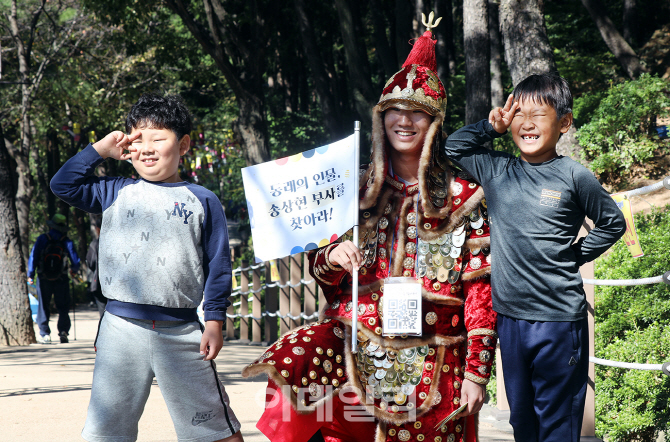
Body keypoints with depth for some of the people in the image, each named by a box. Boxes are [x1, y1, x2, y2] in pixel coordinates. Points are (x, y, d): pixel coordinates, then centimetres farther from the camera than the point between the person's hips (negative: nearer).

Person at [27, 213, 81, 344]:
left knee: (43, 307, 9)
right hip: (61, 279, 0)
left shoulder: (42, 239, -7)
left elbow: (33, 257, -7)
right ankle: (63, 331, -3)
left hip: (44, 279, 0)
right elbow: (75, 261, -1)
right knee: (63, 307, 11)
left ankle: (44, 334, 5)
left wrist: (30, 275, 2)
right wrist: (74, 270, 22)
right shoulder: (67, 242, -5)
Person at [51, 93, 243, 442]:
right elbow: (63, 185, 12)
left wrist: (215, 322, -1)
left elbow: (218, 266, 5)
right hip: (121, 329, 2)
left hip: (181, 334, -2)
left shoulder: (202, 201, 6)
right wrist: (101, 149, 10)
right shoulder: (116, 193, 12)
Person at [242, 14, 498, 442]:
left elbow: (481, 290, 0)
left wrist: (476, 372, -6)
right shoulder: (358, 189, 10)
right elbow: (320, 270, 17)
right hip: (355, 351, 2)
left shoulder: (464, 196, 2)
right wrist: (331, 257, -8)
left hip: (430, 364, -2)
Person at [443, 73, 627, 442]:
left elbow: (613, 223, 8)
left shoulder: (574, 177, -4)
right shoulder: (496, 171, 5)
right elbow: (454, 148, 19)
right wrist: (492, 126, 5)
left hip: (559, 320, -4)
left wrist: (575, 256, 1)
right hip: (510, 315, 4)